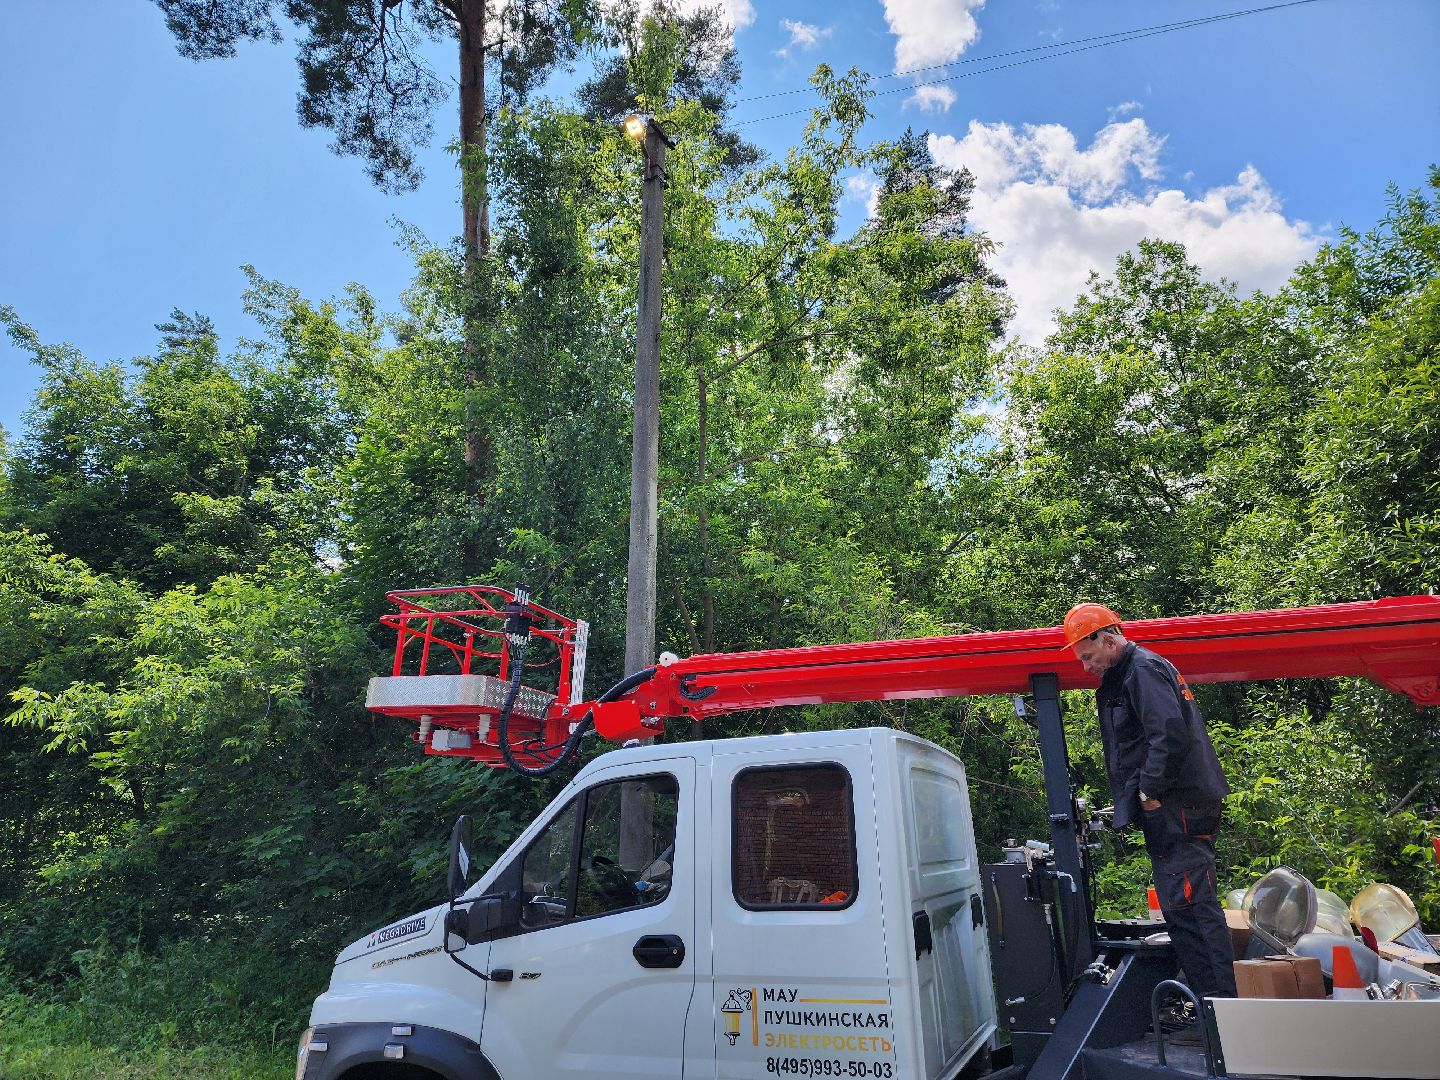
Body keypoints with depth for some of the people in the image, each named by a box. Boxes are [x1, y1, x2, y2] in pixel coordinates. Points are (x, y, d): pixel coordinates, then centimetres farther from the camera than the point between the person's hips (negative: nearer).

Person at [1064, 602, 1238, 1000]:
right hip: (1170, 813, 11)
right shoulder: (1124, 678, 20)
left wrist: (1149, 791, -16)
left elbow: (1171, 736, -24)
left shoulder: (1144, 669, -11)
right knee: (1180, 908, 13)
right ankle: (1212, 1000, 19)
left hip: (1178, 811, -11)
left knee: (1188, 905, -7)